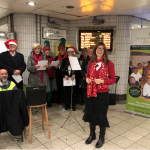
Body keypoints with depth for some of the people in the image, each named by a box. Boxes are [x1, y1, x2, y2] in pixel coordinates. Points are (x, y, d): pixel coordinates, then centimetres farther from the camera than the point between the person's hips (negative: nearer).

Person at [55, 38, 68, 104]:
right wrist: (55, 67, -8)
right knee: (59, 88, 6)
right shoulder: (56, 58, 10)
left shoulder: (67, 58, -2)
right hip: (58, 75, 3)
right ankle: (59, 100, 19)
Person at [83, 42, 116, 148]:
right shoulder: (90, 63, 4)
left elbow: (113, 79, -6)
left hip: (102, 93, -4)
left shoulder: (109, 63, -9)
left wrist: (102, 81, -21)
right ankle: (92, 134, 38)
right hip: (91, 92, 4)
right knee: (91, 113, 15)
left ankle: (102, 137, 32)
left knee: (101, 115, 8)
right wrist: (87, 79, -5)